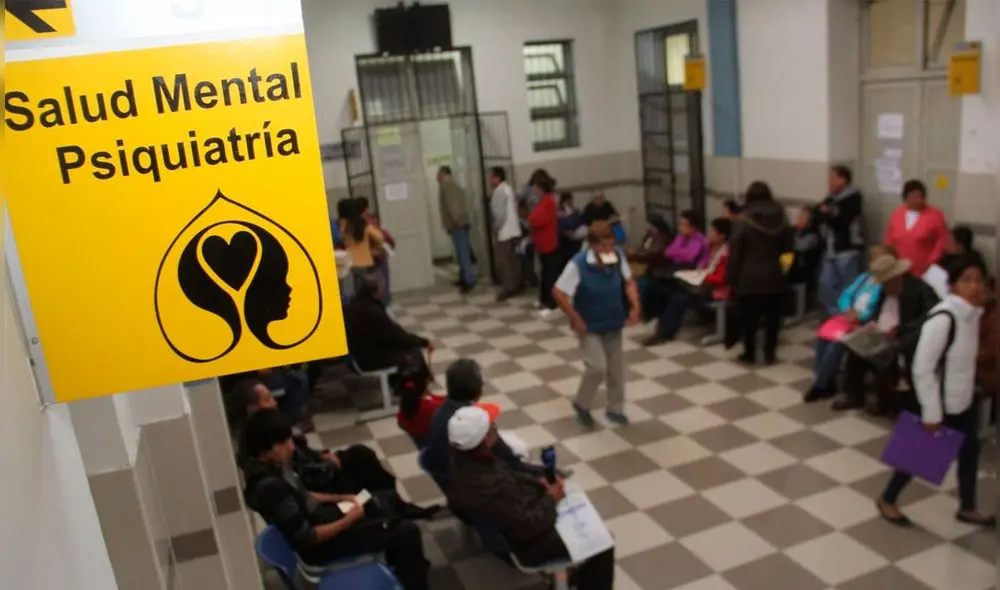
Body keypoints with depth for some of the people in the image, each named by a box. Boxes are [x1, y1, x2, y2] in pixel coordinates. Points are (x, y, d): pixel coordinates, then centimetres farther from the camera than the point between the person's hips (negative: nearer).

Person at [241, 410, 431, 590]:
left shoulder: (270, 465, -5)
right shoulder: (271, 487, -34)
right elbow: (306, 538, -27)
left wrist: (339, 498, 5)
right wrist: (348, 520, -18)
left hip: (315, 517, 10)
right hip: (318, 545, -9)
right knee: (407, 532, -10)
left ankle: (403, 564, 39)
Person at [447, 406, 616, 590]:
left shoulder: (466, 459, -14)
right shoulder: (490, 488, -41)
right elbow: (527, 527, -30)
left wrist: (537, 482, -3)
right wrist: (551, 499, -15)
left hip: (511, 518, 9)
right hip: (523, 542, -9)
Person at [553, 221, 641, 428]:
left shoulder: (618, 256, -13)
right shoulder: (578, 264, -26)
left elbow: (628, 282, 4)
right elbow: (558, 292, -20)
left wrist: (635, 306, -10)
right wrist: (575, 319, -16)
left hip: (613, 323, 5)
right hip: (589, 326, -5)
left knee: (616, 367, 13)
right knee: (597, 367, -13)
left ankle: (615, 409, 33)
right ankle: (581, 405, 14)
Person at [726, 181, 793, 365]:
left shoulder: (743, 221, -11)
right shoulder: (780, 218, 0)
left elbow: (734, 253, -10)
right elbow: (787, 248, 11)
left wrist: (731, 278, -3)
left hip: (749, 278, -3)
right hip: (774, 276, 3)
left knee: (749, 318, 7)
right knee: (772, 316, 11)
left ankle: (749, 354, 15)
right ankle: (770, 353, 18)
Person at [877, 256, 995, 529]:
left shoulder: (972, 313, -1)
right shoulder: (943, 318, -28)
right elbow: (922, 369, -26)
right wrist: (931, 413, -22)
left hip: (962, 401, 8)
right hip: (937, 405, -8)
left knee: (969, 450, 18)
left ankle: (967, 508, 39)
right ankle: (887, 500, 29)